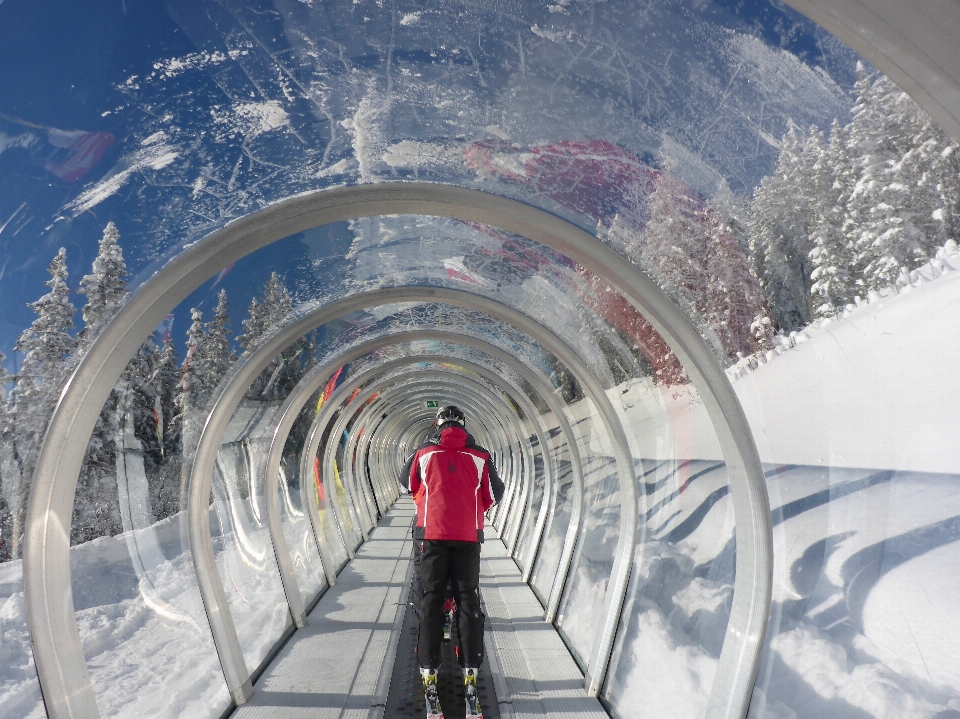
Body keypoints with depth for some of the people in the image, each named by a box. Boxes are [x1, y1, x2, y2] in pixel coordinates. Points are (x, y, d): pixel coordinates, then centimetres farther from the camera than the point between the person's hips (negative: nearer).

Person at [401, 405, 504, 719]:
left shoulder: (423, 454, 1)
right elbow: (494, 495, 7)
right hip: (468, 537, 0)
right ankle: (470, 680, 8)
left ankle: (430, 682, 7)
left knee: (429, 604, 6)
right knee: (469, 604, 8)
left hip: (430, 535, 0)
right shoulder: (480, 457, -1)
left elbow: (408, 484, 18)